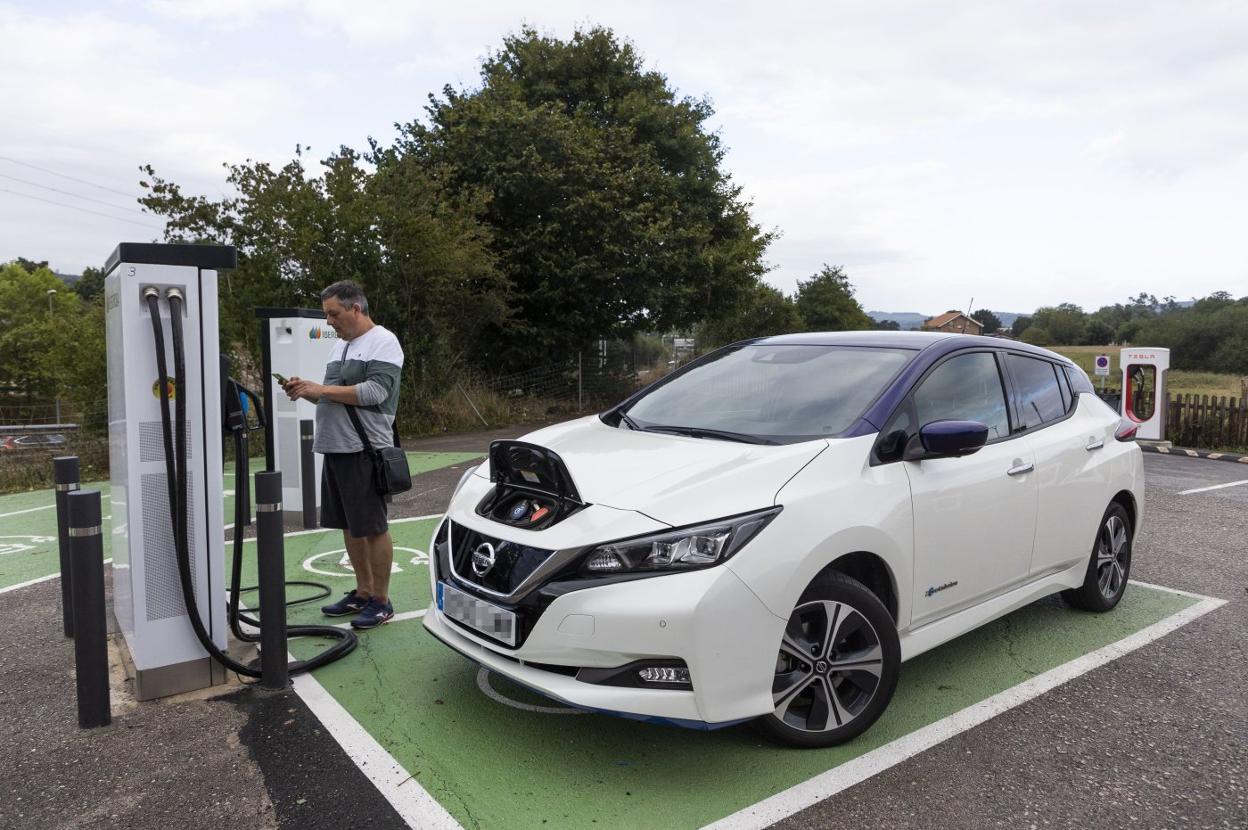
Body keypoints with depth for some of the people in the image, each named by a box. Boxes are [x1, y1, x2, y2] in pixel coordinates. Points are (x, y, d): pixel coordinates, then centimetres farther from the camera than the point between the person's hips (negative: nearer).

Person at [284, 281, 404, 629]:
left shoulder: (383, 342, -8)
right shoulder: (341, 345, 19)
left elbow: (375, 391, -20)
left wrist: (321, 389, -17)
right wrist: (307, 390, 4)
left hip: (365, 451, -9)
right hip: (335, 448, 9)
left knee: (373, 528, -2)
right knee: (350, 526, 14)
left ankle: (381, 600, 8)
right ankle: (362, 592, 26)